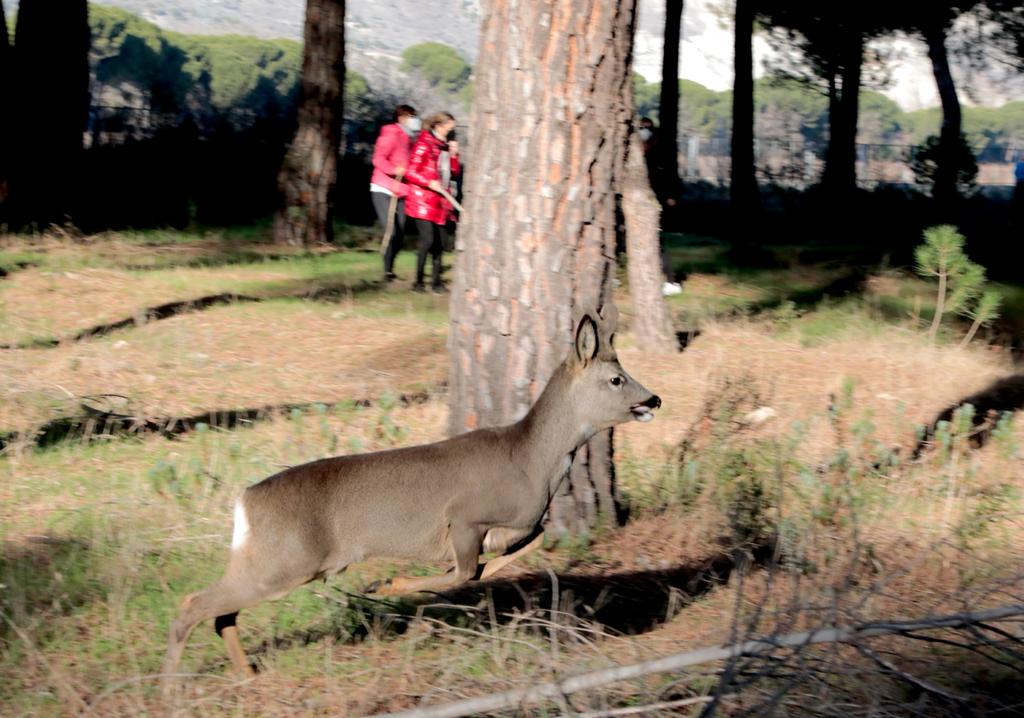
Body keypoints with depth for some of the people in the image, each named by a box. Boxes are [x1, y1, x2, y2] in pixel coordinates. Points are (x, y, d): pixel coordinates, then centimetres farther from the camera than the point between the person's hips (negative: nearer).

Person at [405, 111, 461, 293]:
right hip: (422, 198, -8)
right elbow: (411, 172, -11)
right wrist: (429, 182, -23)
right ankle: (418, 281, -8)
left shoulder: (446, 146, 14)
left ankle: (436, 280, 15)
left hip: (440, 201, 8)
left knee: (441, 240, 6)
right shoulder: (424, 144, -9)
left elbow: (455, 173, 16)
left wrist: (453, 155, 1)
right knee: (427, 239, -15)